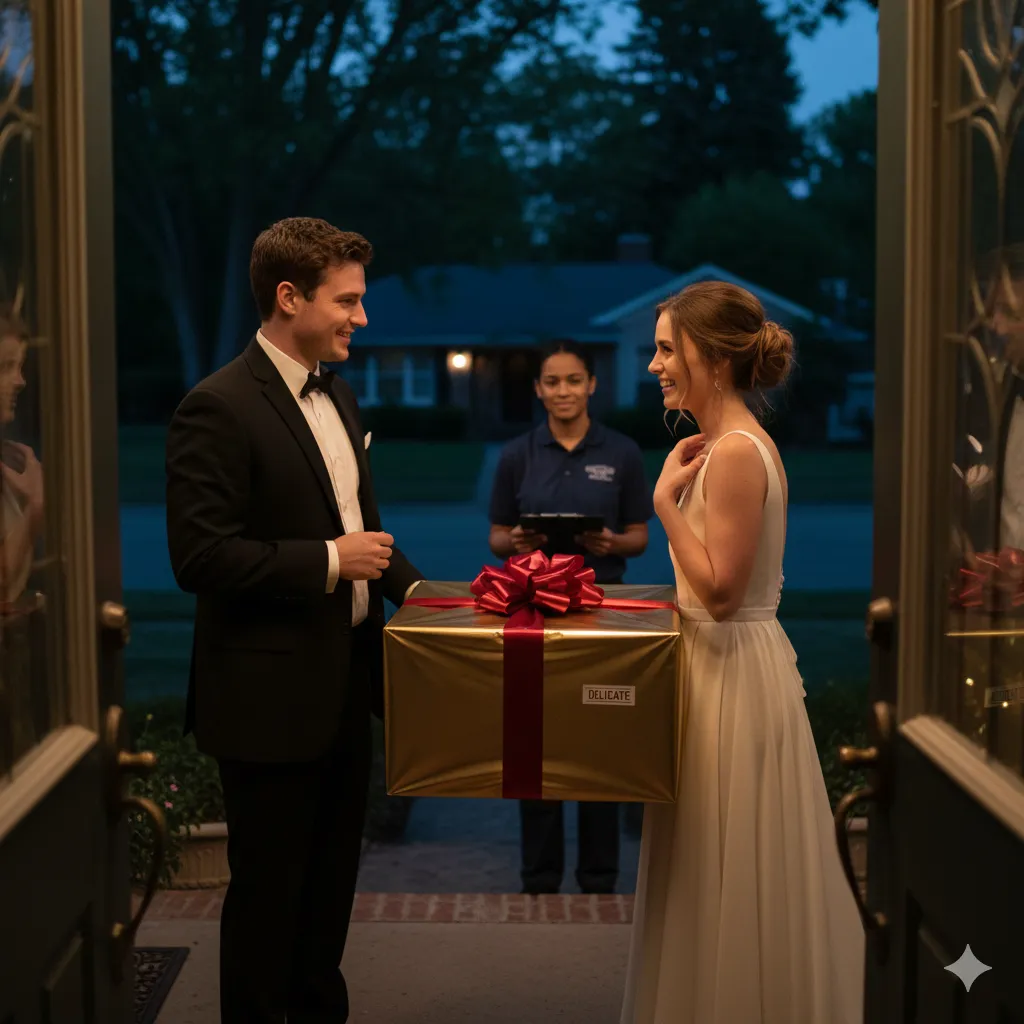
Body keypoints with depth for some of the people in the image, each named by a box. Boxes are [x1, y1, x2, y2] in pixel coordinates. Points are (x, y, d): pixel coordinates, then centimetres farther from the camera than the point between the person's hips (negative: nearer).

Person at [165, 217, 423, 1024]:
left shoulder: (336, 395, 10)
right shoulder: (218, 408, -17)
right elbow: (200, 557, -23)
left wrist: (406, 582, 4)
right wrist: (330, 562, -21)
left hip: (345, 683, 9)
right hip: (270, 694, -8)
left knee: (331, 875, 21)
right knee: (268, 889, 7)